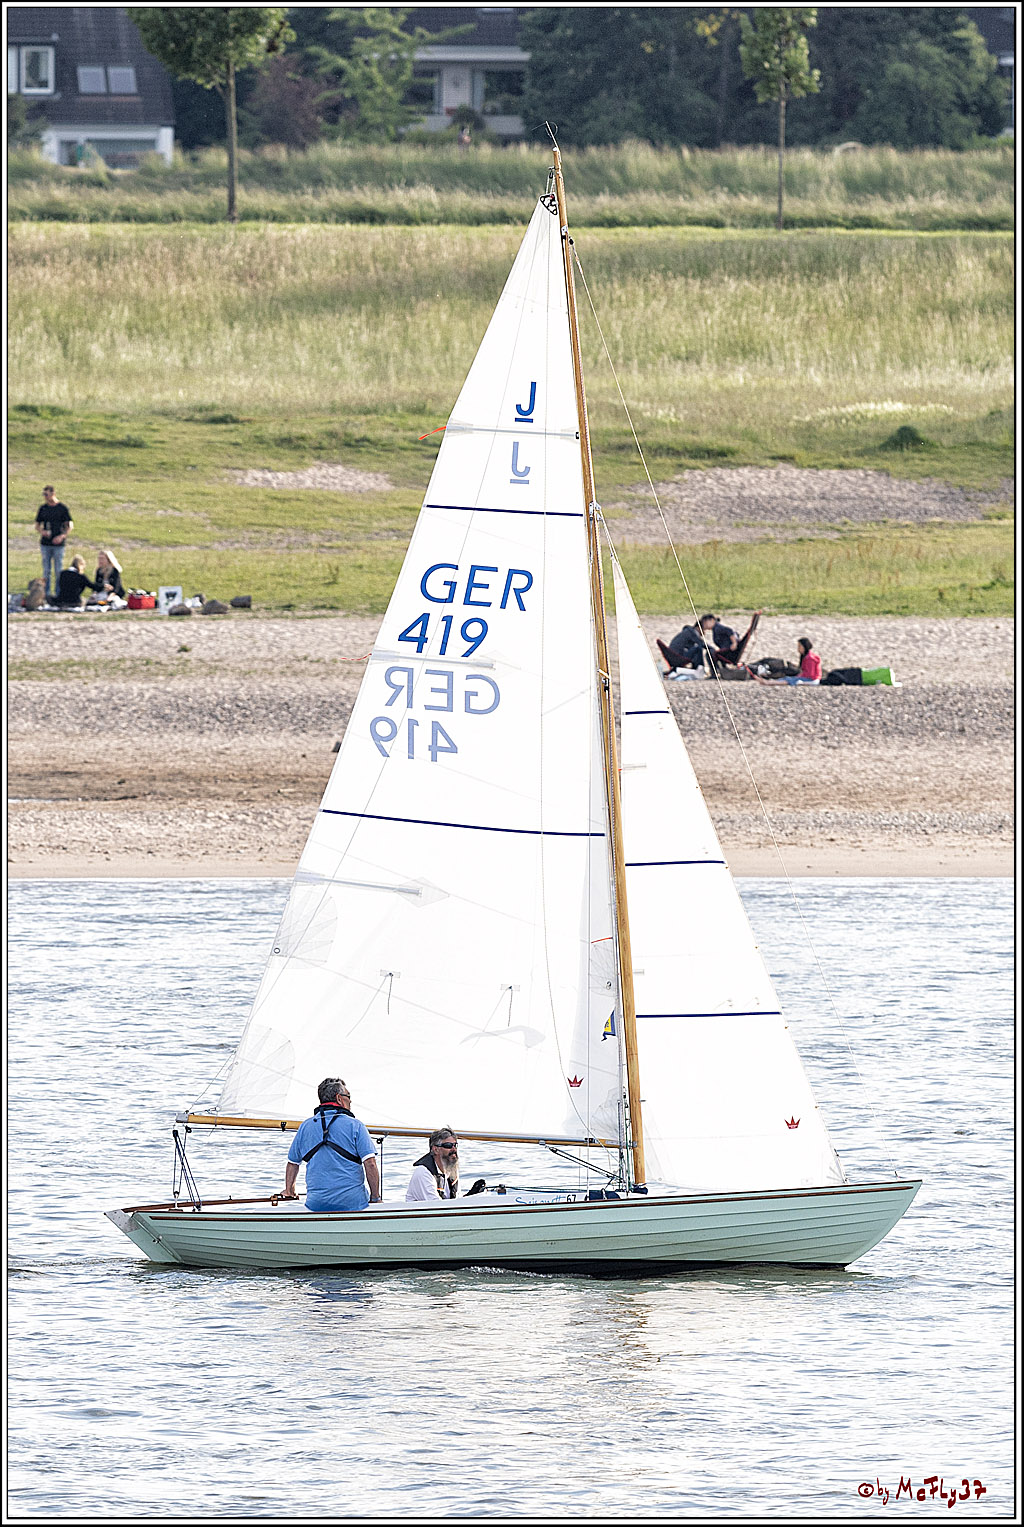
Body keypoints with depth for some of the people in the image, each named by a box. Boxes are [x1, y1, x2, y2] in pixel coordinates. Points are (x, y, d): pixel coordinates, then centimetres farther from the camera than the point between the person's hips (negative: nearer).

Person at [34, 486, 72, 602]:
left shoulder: (63, 508, -2)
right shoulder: (42, 508, 7)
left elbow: (69, 526, 1)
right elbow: (37, 525, 14)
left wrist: (62, 536, -15)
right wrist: (42, 531, -9)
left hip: (58, 543, -3)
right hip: (45, 543, 3)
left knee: (58, 570, 0)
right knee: (46, 570, 4)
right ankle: (46, 593, 8)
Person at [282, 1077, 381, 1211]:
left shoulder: (305, 1127, 10)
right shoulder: (354, 1125, -2)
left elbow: (292, 1163, 20)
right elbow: (370, 1164, -9)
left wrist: (289, 1191, 36)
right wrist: (375, 1198, -1)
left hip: (316, 1204, 3)